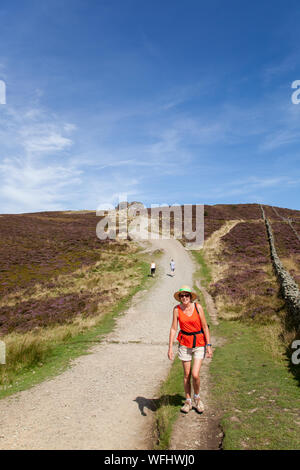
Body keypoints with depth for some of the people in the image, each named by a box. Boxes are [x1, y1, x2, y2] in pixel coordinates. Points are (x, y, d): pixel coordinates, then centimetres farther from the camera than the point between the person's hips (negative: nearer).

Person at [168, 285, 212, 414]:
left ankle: (197, 397, 23)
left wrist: (209, 345, -7)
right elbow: (173, 328, -6)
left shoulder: (198, 307, -11)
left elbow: (205, 327, -6)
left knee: (195, 375, -7)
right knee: (186, 374, 9)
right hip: (184, 344, 1)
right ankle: (188, 402, 29)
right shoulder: (177, 309, -8)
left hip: (199, 344, -1)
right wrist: (170, 347, -10)